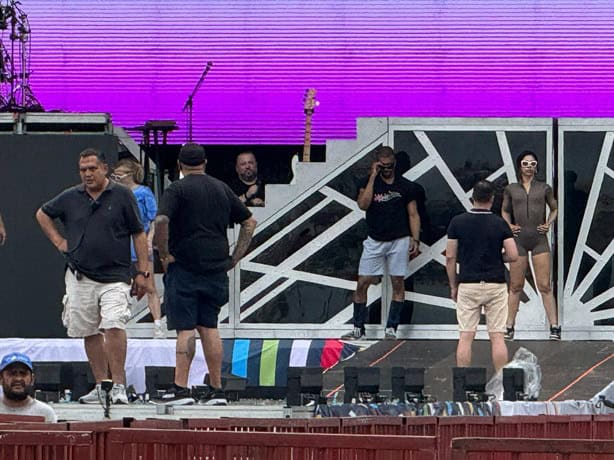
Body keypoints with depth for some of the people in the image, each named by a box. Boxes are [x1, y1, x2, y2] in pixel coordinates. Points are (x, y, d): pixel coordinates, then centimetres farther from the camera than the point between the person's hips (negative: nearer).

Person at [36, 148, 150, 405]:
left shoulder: (122, 196, 1)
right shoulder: (70, 198, 7)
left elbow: (138, 235, 4)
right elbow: (43, 214, 25)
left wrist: (142, 272, 0)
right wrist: (58, 241, 13)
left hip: (115, 277, -4)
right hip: (80, 277, 4)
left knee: (114, 326, -20)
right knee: (90, 333, 7)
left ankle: (118, 385, -18)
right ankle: (101, 385, 15)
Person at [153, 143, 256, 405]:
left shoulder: (177, 189, -5)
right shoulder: (222, 189, 12)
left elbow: (161, 221, -21)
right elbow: (249, 222, 16)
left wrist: (164, 254, -10)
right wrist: (235, 257, 15)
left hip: (184, 267, -5)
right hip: (216, 270, 5)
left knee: (186, 329, -5)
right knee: (209, 327, 10)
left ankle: (181, 388, -9)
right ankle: (216, 390, 9)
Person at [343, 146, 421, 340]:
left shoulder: (405, 186, 4)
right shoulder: (368, 183, 4)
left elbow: (413, 215, 6)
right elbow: (363, 204, -14)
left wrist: (415, 239, -5)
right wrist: (373, 177, -12)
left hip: (399, 240, 0)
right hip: (374, 241, 0)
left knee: (398, 284, -1)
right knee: (362, 284, -3)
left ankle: (391, 329, 5)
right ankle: (358, 329, 5)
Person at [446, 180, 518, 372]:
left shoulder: (457, 222, -2)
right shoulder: (500, 224, -3)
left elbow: (450, 257, -1)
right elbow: (513, 255, -7)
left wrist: (453, 286, 9)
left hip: (468, 285, 0)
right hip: (495, 285, 0)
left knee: (465, 337, 2)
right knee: (497, 337, 2)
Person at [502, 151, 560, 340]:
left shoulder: (544, 188, 6)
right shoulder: (511, 189, 8)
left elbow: (554, 209, 20)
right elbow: (505, 211, 21)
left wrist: (548, 224, 3)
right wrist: (509, 225, 3)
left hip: (539, 239, -1)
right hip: (518, 239, 1)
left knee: (544, 286, -5)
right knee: (516, 285, 3)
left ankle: (554, 327, -4)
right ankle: (509, 327, 9)